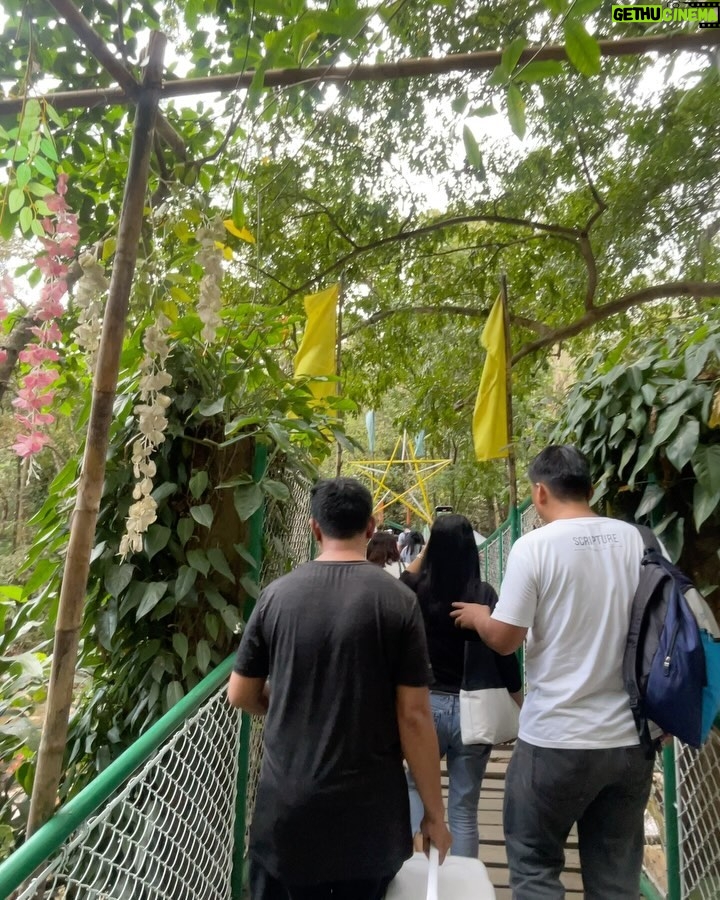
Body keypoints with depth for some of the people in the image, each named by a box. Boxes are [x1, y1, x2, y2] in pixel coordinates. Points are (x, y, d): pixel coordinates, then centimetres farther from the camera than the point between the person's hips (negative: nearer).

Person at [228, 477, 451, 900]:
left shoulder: (277, 594, -7)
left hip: (287, 804, 1)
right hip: (370, 809, -1)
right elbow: (414, 717, -13)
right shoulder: (397, 599, -14)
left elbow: (241, 695, 2)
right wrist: (435, 812, -1)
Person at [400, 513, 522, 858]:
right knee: (464, 808, 14)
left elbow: (403, 579, 18)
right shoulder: (485, 594, -10)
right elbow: (505, 655, -7)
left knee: (415, 785, 25)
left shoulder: (419, 589, -7)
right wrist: (519, 712, 6)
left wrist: (430, 545, 18)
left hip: (427, 704, 1)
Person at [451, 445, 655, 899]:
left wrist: (477, 615, 7)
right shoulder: (635, 539, -2)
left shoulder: (535, 545, -15)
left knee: (535, 863, 16)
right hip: (631, 736, 5)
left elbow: (504, 639, -13)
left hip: (557, 738, -5)